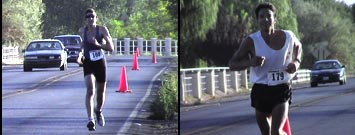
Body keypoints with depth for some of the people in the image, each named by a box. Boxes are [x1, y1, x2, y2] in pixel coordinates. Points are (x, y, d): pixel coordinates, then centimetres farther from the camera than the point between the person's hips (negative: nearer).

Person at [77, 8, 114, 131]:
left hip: (100, 63, 0)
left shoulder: (102, 30, -7)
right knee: (90, 90, -20)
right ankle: (91, 120, -27)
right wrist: (80, 54, 6)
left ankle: (98, 111, 46)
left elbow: (111, 48, -12)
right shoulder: (82, 31, 0)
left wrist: (98, 44, -25)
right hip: (88, 64, 0)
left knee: (101, 92, 14)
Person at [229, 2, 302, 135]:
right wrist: (250, 62, -27)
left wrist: (296, 61, -1)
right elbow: (232, 64, -7)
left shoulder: (288, 37, -6)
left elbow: (298, 46, 20)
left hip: (281, 90, -1)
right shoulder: (251, 41, -12)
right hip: (260, 91, 1)